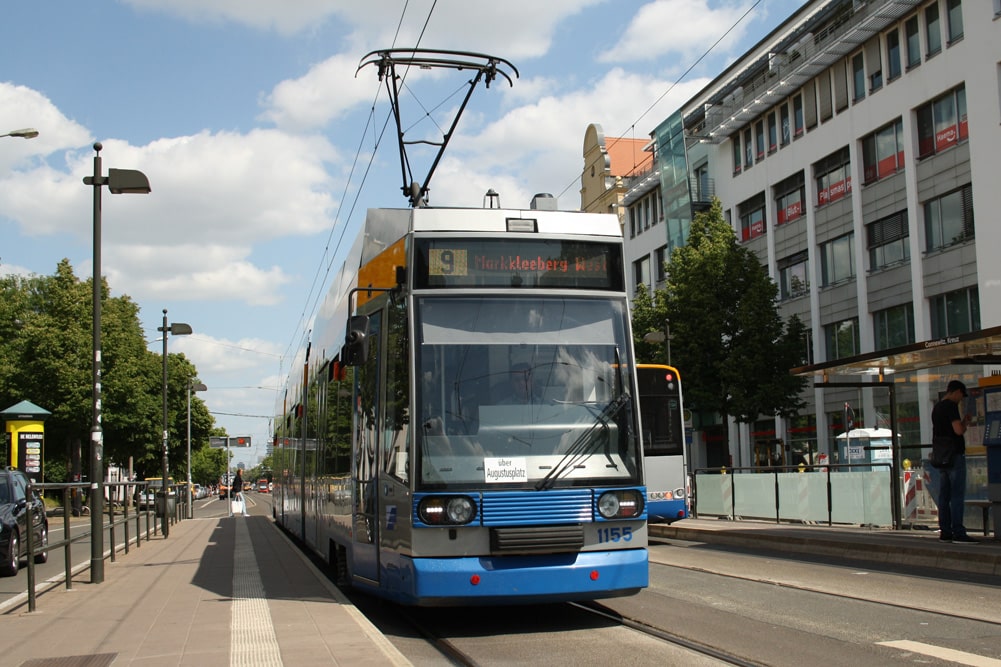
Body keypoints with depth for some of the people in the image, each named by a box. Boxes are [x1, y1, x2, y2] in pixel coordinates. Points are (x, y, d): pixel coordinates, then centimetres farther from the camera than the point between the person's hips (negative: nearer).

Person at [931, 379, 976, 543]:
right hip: (954, 455, -9)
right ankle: (958, 533, -9)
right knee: (957, 495, -8)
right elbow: (958, 430, -20)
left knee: (944, 495, 8)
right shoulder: (951, 406, -12)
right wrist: (966, 422, 1)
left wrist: (962, 422, 22)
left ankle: (945, 532, 10)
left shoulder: (936, 408, 16)